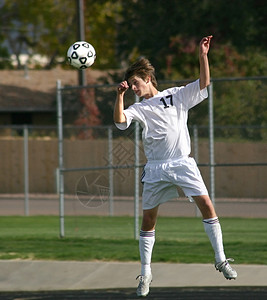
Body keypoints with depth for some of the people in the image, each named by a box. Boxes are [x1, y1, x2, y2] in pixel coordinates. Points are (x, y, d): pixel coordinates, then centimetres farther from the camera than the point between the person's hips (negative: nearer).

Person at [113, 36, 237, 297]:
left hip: (182, 163, -1)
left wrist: (203, 56, -10)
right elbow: (120, 121, -8)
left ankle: (221, 261, -6)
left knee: (206, 205, -14)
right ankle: (145, 274, 11)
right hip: (155, 168, 1)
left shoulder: (178, 95, 8)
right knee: (148, 220, 1)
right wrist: (119, 96, -19)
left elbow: (204, 83, 0)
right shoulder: (139, 108, 9)